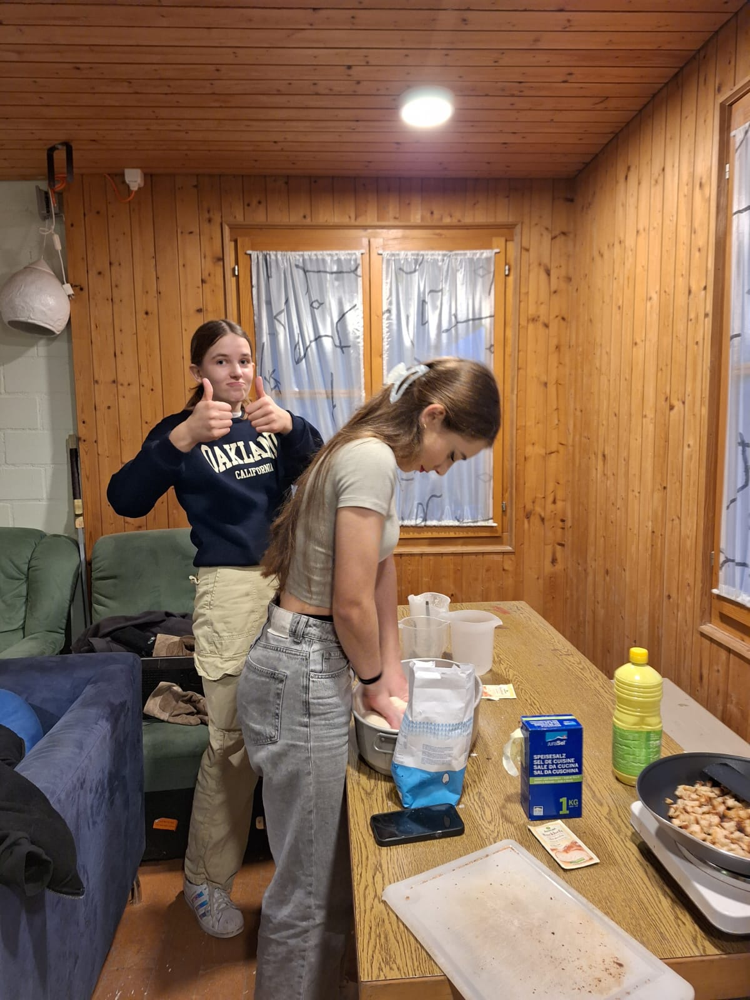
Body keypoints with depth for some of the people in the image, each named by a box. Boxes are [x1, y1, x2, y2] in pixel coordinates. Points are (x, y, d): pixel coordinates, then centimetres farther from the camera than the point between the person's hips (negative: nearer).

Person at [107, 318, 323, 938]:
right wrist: (182, 438, -29)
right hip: (230, 586, -5)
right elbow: (126, 499, -15)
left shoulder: (269, 424, 14)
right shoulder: (184, 431, -1)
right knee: (233, 739, -2)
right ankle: (206, 878, 19)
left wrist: (290, 426, -21)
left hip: (286, 579, 5)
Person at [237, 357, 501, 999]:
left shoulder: (372, 453, 11)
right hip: (301, 679, -10)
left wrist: (390, 671, 17)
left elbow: (381, 571, 17)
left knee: (328, 868, 23)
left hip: (310, 668, 10)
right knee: (309, 886, 8)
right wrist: (376, 687, -4)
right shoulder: (372, 459, -20)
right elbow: (352, 604, -22)